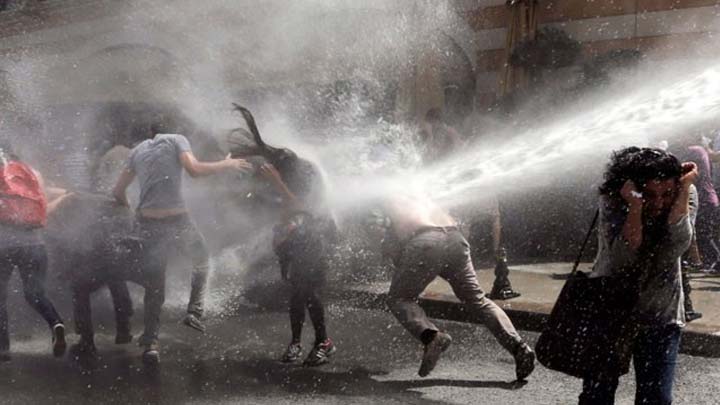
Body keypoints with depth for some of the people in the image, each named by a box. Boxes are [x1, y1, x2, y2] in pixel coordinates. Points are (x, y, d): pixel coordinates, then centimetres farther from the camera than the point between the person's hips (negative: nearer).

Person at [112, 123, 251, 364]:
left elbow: (118, 191, 15)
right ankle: (194, 312, 11)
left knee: (153, 284, 10)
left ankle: (150, 343, 2)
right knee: (201, 260, 24)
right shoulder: (176, 140, 4)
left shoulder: (138, 150, 17)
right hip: (176, 218, -3)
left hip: (148, 222, 3)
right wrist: (228, 165, -2)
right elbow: (194, 170, -14)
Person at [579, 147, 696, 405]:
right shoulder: (613, 203, -16)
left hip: (660, 317, 1)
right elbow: (623, 257, -29)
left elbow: (677, 244, -29)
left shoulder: (683, 202, -10)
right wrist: (635, 207, -37)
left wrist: (685, 190, -30)